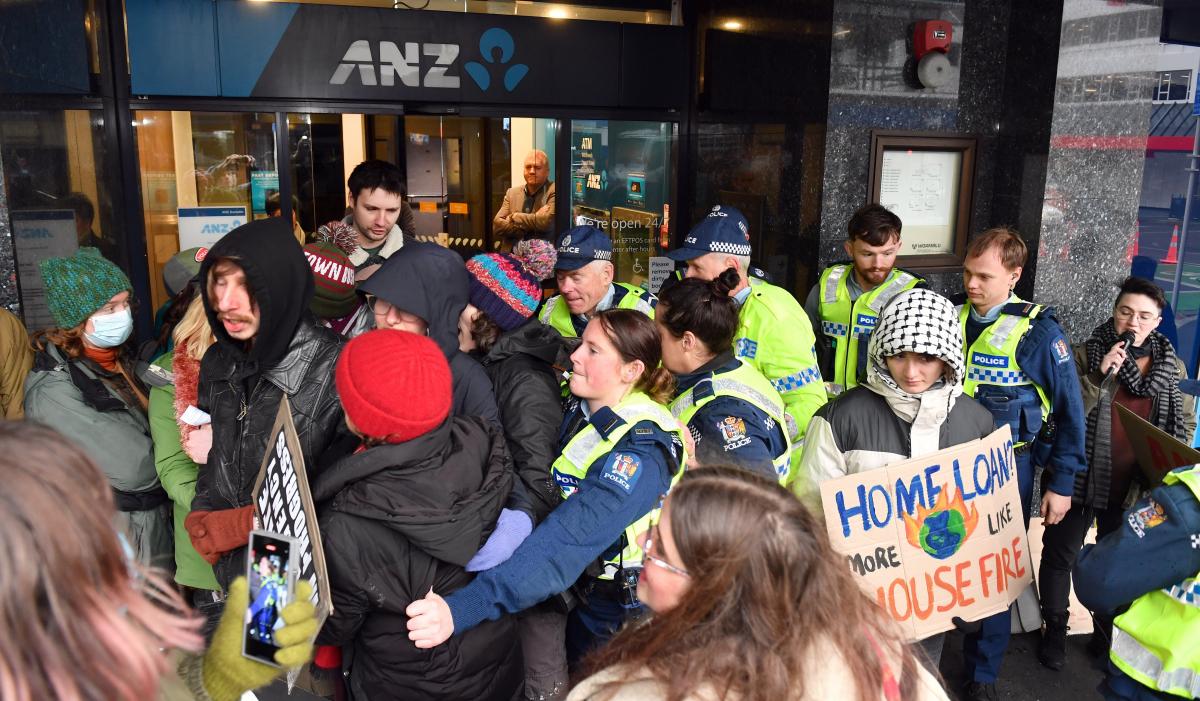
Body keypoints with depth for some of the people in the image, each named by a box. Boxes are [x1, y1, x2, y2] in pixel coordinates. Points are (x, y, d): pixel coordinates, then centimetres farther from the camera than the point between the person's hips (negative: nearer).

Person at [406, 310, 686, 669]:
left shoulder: (642, 450, -31)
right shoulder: (582, 411, -5)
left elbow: (566, 543, -43)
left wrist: (461, 609, -51)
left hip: (623, 615, -6)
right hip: (585, 595, 6)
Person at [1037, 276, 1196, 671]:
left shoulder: (1172, 368, 2)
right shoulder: (1086, 355, -9)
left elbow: (1186, 425, 10)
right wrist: (1100, 375, -27)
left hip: (1135, 487, 3)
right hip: (1080, 479, -3)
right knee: (1060, 554, 10)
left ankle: (1107, 634, 40)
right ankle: (1055, 631, 30)